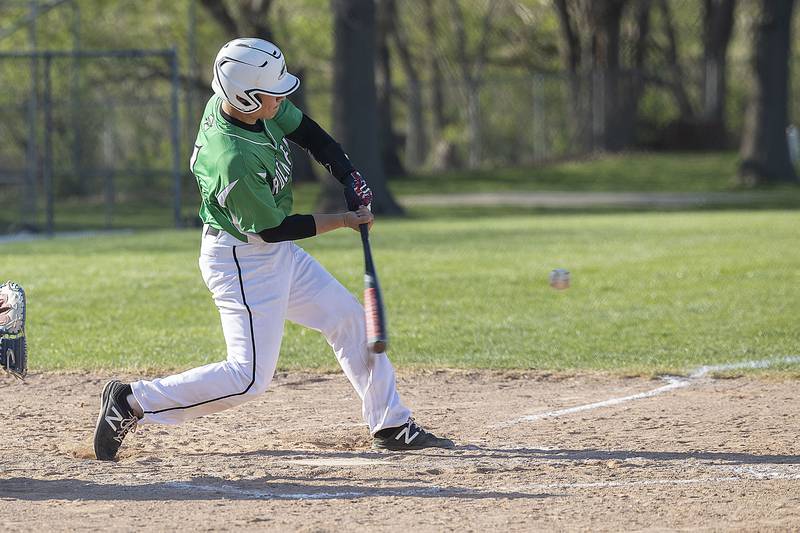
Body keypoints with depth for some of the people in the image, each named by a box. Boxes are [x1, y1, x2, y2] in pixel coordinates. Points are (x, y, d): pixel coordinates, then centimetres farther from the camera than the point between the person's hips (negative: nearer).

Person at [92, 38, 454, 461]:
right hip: (241, 259, -10)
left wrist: (349, 177, -4)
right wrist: (344, 221, -10)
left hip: (276, 253, 10)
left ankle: (390, 425, 22)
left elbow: (306, 131, 8)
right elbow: (272, 229, -21)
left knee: (348, 318, 14)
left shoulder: (244, 104, -9)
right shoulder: (235, 161, -34)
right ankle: (132, 402, -2)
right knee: (249, 377, -10)